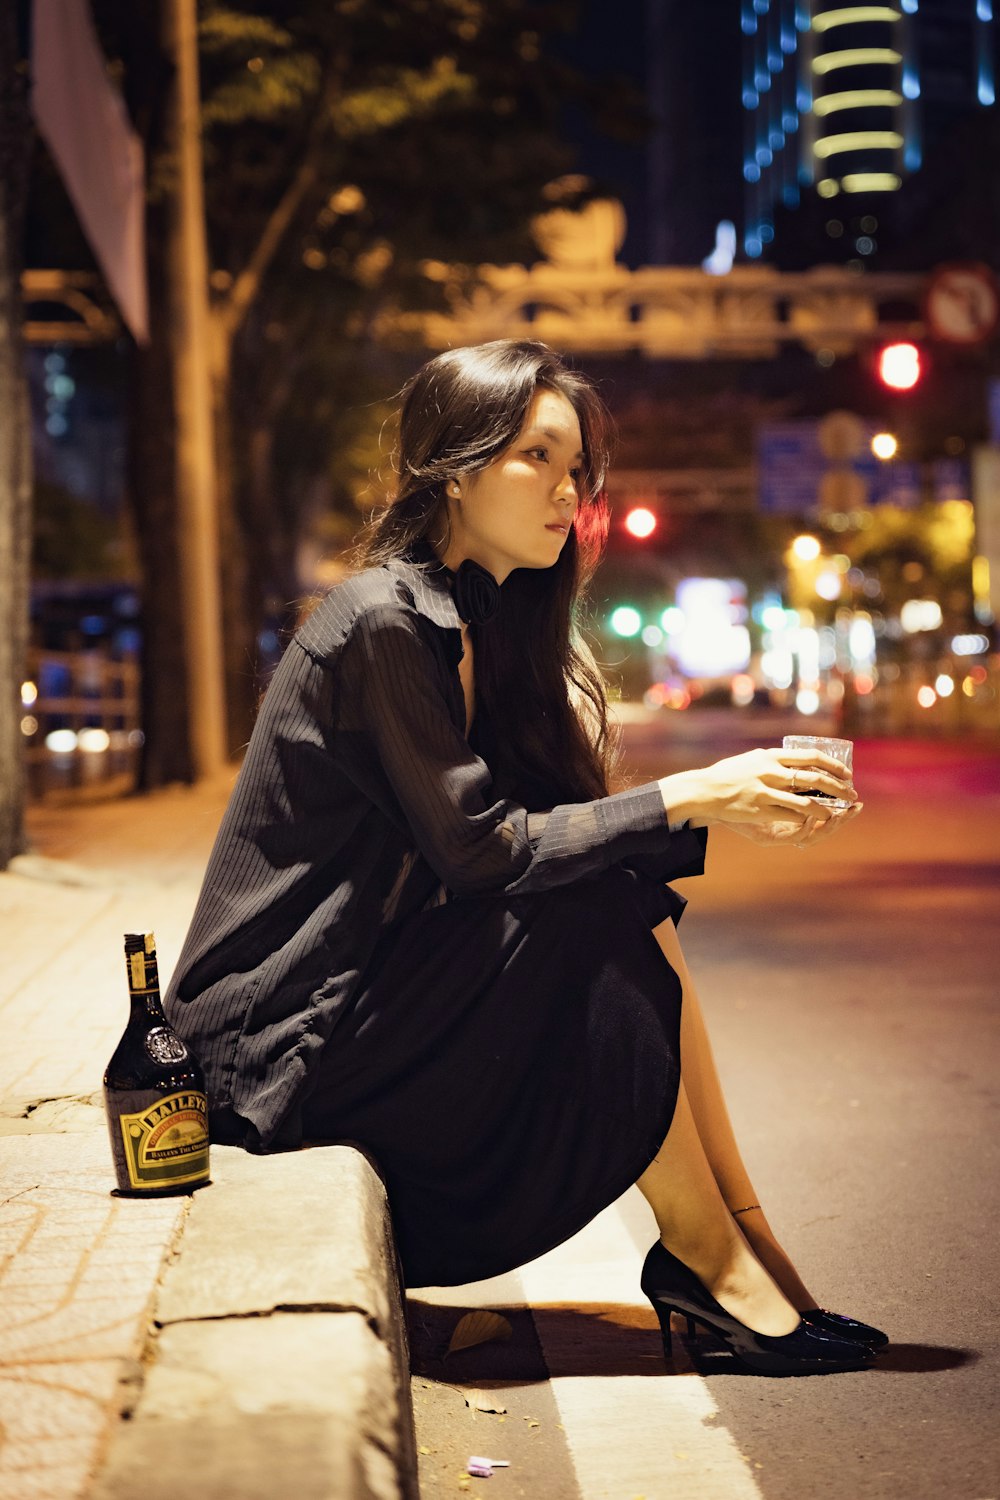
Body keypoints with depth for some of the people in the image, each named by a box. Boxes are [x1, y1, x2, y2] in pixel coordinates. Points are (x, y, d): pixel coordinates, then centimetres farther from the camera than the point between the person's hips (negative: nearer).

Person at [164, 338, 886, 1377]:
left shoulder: (484, 620, 10)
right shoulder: (385, 621, -17)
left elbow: (550, 833, 4)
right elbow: (480, 850, -20)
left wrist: (736, 808, -8)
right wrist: (691, 797, -19)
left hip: (366, 987, 8)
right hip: (281, 1032, -8)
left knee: (634, 903, -6)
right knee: (603, 926, -19)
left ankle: (745, 1241, -5)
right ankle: (707, 1261, -9)